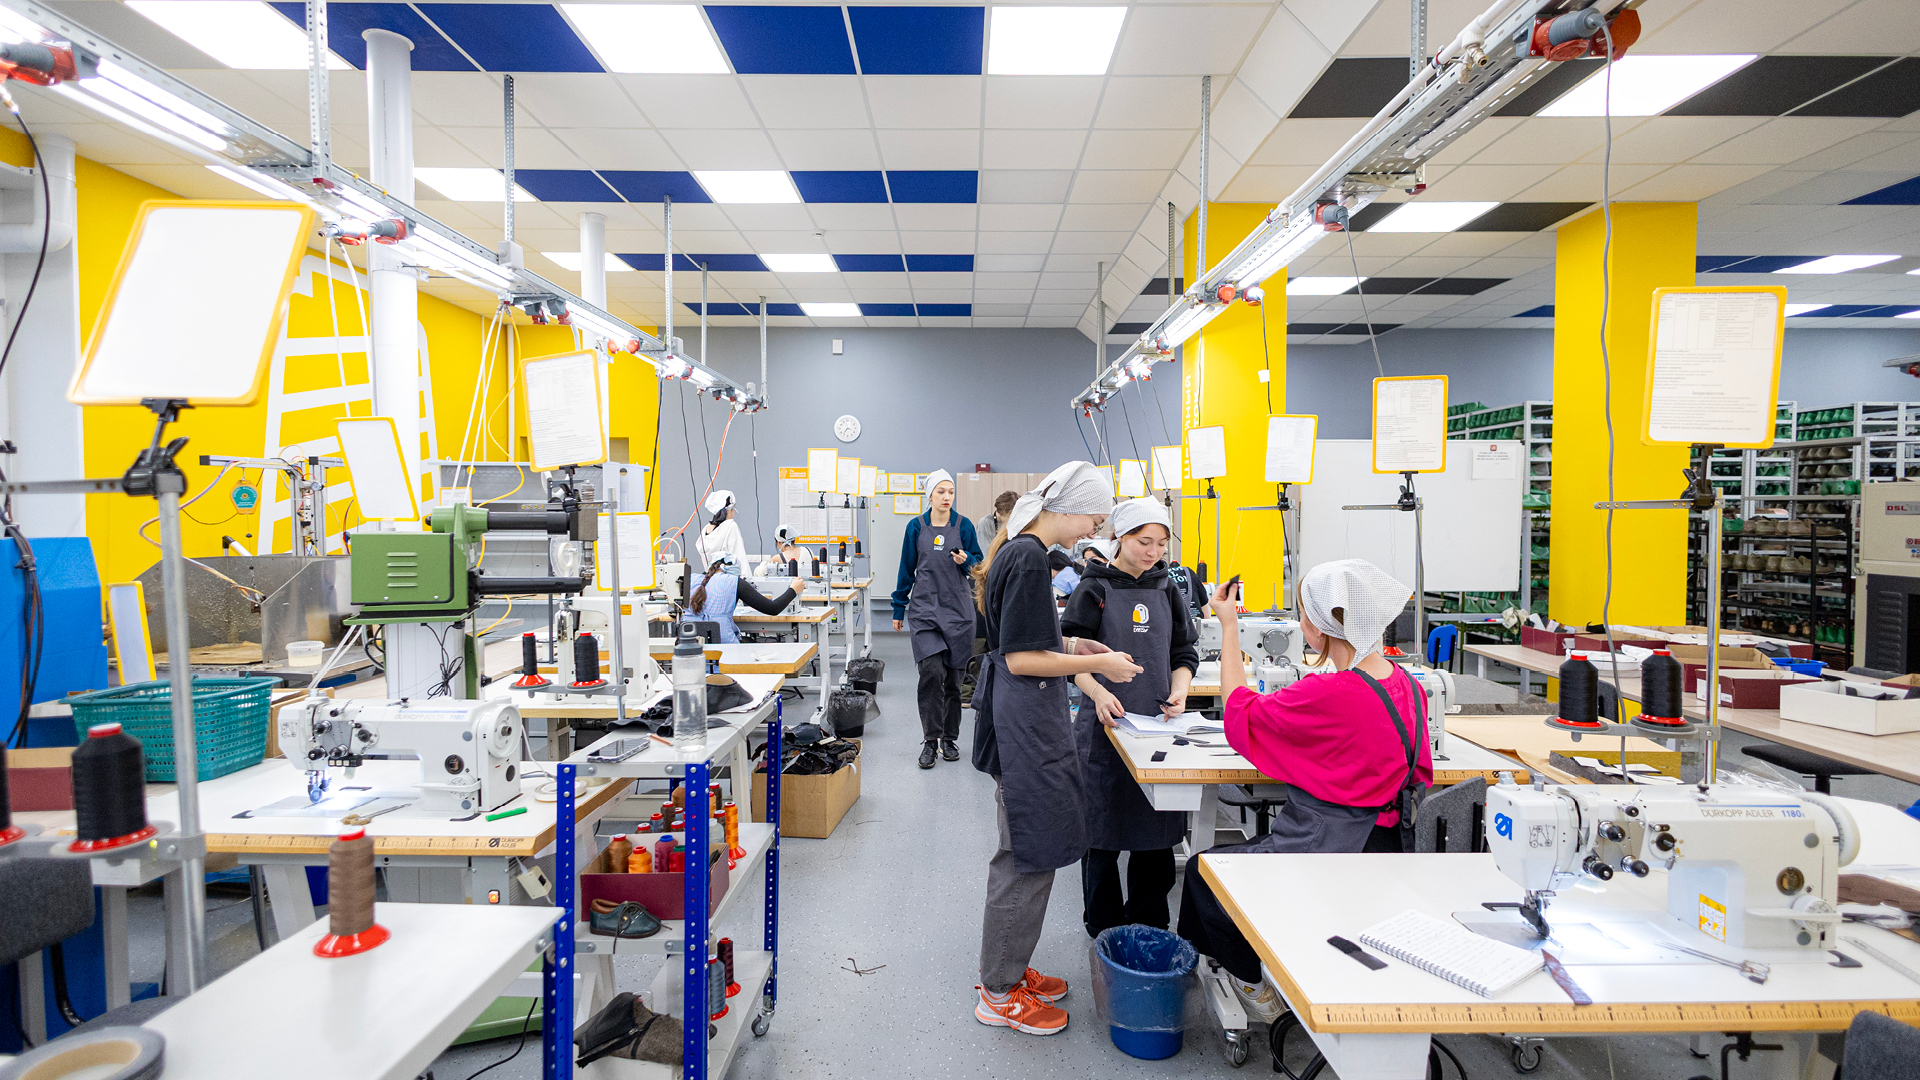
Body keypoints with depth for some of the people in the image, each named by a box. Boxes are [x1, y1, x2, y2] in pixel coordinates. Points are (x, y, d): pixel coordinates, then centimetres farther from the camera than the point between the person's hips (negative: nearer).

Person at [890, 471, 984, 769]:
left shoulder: (963, 525, 4)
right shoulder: (916, 527, 4)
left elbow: (979, 565, 7)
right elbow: (907, 569, 10)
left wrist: (966, 560, -15)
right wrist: (898, 608, 10)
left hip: (958, 609, 1)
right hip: (924, 608, -1)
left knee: (953, 676, 6)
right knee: (932, 671, -15)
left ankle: (949, 738, 20)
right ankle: (930, 739, -5)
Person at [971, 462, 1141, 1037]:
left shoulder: (1018, 551, 11)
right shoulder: (1029, 559, -20)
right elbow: (1021, 660, -22)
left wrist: (1071, 645, 12)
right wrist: (1096, 663, -15)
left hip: (1023, 719, 11)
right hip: (1026, 724, -11)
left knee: (1025, 853, 20)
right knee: (1028, 857, 2)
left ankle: (1009, 968, 35)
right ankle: (1000, 993, 17)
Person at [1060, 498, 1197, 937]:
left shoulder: (1167, 591, 10)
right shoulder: (1095, 590, -3)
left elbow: (1185, 651, 14)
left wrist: (1179, 689, -5)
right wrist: (1098, 692, -22)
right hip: (1106, 723, -4)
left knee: (1158, 831, 9)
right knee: (1104, 827, 4)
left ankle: (1148, 926, 25)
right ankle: (1104, 927, 20)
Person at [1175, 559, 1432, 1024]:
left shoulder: (1328, 694, -28)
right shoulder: (1407, 686, -2)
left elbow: (1240, 715, -11)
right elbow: (1421, 774, 13)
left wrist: (1229, 628, -4)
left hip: (1328, 855, -8)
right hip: (1385, 850, 8)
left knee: (1201, 869, 16)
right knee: (1244, 850, 30)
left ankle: (1255, 985, 29)